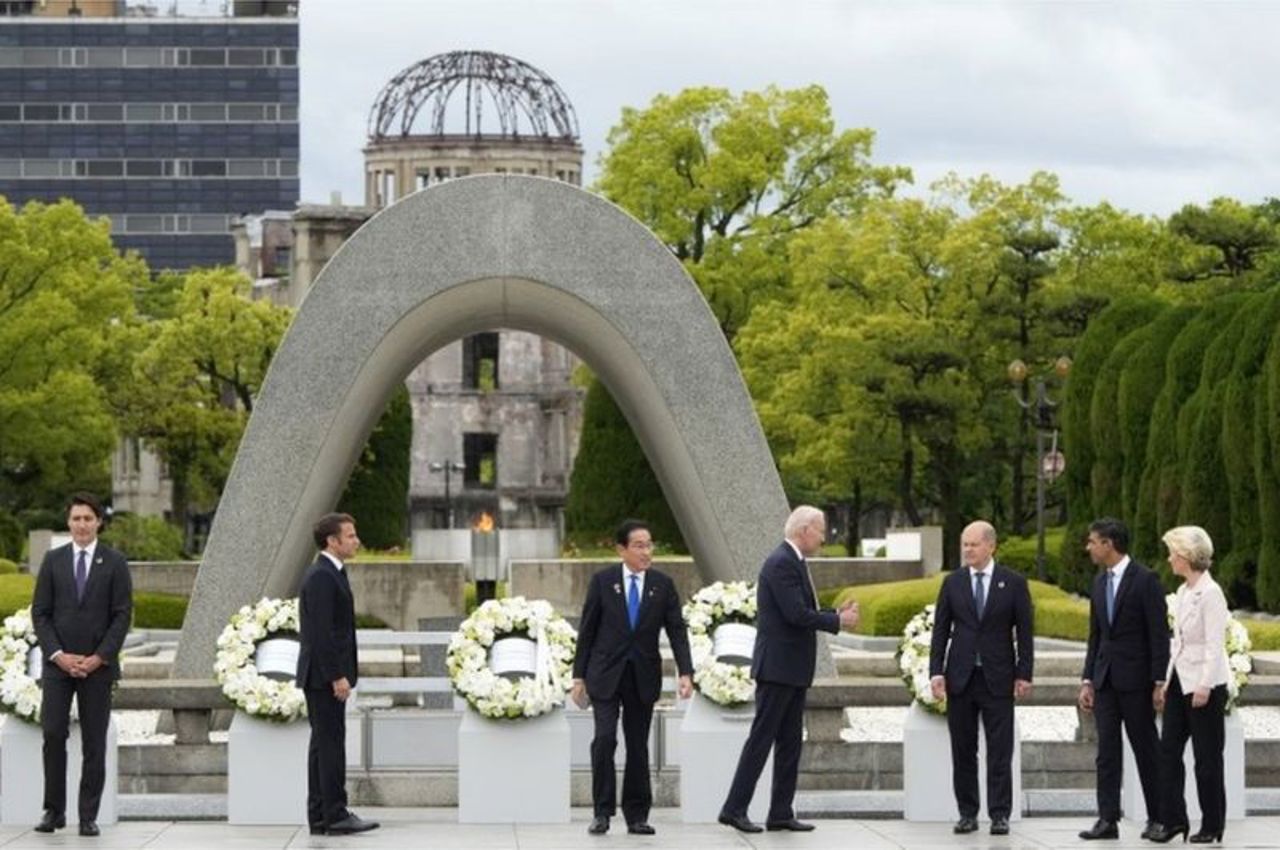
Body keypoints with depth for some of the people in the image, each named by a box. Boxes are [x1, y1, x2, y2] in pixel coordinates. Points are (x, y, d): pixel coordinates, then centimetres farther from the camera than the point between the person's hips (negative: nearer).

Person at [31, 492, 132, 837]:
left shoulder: (114, 562, 2)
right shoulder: (53, 560, 6)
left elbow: (123, 614, -2)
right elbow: (40, 612, 4)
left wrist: (98, 657, -11)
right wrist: (58, 654, -8)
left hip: (98, 664, -1)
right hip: (57, 663, 1)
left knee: (95, 742, 1)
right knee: (53, 735, -7)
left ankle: (88, 816, 5)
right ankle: (54, 811, 2)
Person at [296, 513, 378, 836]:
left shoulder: (329, 574, 17)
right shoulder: (322, 576, -16)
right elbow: (320, 632, -21)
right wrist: (337, 676, -22)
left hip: (326, 675, 10)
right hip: (325, 675, -10)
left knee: (324, 744, 9)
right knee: (330, 743, -8)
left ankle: (320, 817, 11)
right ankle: (335, 815, -6)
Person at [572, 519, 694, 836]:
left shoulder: (663, 584, 1)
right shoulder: (603, 581, -3)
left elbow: (677, 630, -3)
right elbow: (587, 630, 1)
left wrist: (685, 673, -15)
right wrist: (579, 675, -1)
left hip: (643, 676, 2)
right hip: (605, 675, -2)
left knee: (638, 747, 6)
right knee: (604, 739, -13)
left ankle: (637, 816, 12)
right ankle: (602, 812, -5)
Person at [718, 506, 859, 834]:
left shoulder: (793, 563, 16)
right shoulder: (781, 563, -16)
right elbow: (796, 614, -22)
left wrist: (837, 614, 7)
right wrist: (838, 621, -13)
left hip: (793, 671, 10)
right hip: (778, 668, -10)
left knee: (790, 742, 10)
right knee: (761, 738, -7)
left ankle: (781, 813, 13)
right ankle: (734, 809, -4)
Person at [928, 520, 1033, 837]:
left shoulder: (1013, 583, 1)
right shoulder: (952, 582, 6)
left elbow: (1024, 632, 1)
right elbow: (940, 629, 6)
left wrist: (1024, 674, -4)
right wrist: (936, 671, -2)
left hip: (997, 677, -2)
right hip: (960, 676, 2)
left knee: (999, 751, -2)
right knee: (963, 750, 4)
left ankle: (999, 814, 2)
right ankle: (967, 813, 9)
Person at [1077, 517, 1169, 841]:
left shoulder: (1145, 580, -9)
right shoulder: (1100, 582, 12)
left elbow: (1159, 634, -11)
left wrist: (1159, 683, -15)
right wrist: (1087, 680, 10)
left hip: (1135, 679, -6)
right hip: (1105, 678, 6)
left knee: (1146, 749, 2)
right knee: (1107, 750, 2)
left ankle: (1158, 818, 11)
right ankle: (1107, 819, 1)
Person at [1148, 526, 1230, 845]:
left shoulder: (1210, 592, -15)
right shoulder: (1183, 592, 11)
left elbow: (1215, 644, -18)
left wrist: (1204, 686, -22)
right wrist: (1167, 680, 15)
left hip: (1204, 684, -9)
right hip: (1180, 680, 9)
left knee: (1207, 756, 1)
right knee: (1169, 750, 5)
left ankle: (1212, 825, 10)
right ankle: (1173, 819, 10)